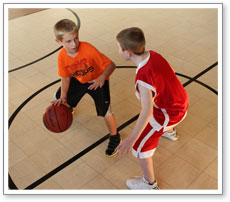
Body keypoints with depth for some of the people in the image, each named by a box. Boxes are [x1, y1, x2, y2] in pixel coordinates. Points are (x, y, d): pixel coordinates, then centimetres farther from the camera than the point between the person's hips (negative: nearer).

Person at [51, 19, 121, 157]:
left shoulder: (88, 49, -35)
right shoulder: (62, 57, -20)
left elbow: (111, 64, -32)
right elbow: (65, 77, -5)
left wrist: (102, 77, -51)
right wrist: (63, 97, -15)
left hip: (97, 80, -5)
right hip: (78, 80, 5)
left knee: (105, 110, -19)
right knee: (59, 98, 11)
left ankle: (114, 137, 9)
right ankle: (68, 108, 52)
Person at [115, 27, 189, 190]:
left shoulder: (143, 77, -35)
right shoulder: (153, 55, -11)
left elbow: (147, 112, -37)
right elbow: (170, 72, 7)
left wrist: (132, 139, -36)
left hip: (168, 113, -8)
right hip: (181, 102, 9)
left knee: (140, 146, 5)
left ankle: (150, 185, 24)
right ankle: (169, 131, 75)